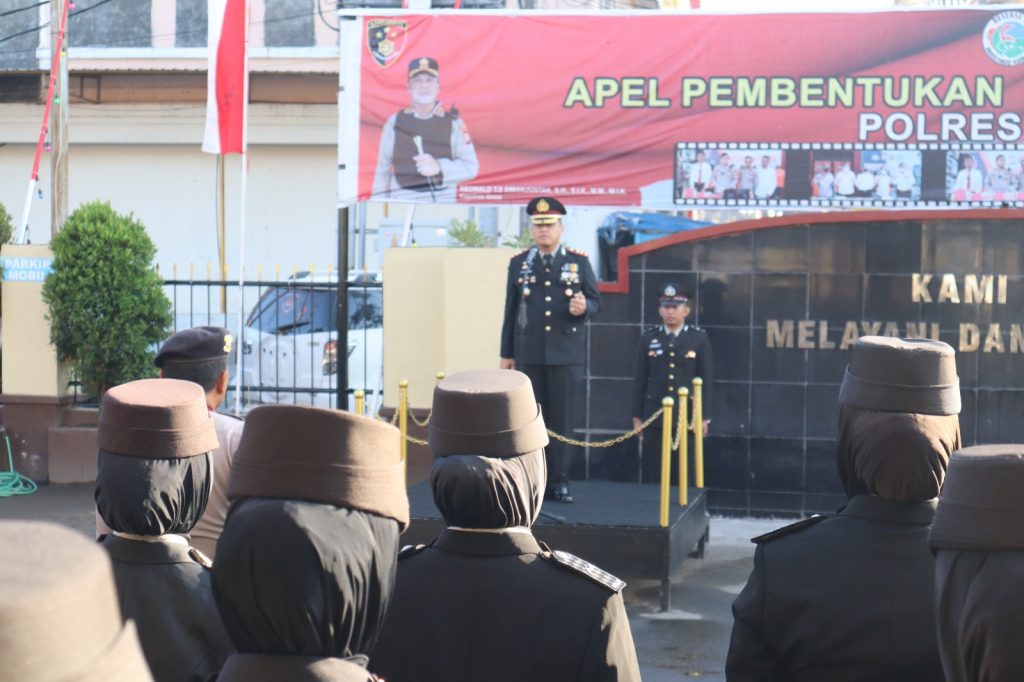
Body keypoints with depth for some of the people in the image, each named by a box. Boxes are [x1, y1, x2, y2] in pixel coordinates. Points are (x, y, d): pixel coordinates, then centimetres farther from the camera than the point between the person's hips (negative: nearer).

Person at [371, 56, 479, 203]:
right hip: (402, 203, 1)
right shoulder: (395, 123, 8)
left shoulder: (453, 123, 5)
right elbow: (382, 172, 11)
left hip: (442, 202, 0)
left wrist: (438, 167, -16)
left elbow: (471, 167, 0)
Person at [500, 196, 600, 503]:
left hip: (566, 354, -1)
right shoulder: (518, 263, 7)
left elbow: (596, 301, 6)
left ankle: (559, 481, 7)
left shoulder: (579, 262, 4)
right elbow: (510, 311, 9)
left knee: (562, 419, 0)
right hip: (529, 354, 1)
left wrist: (583, 308, -19)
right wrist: (506, 354, 7)